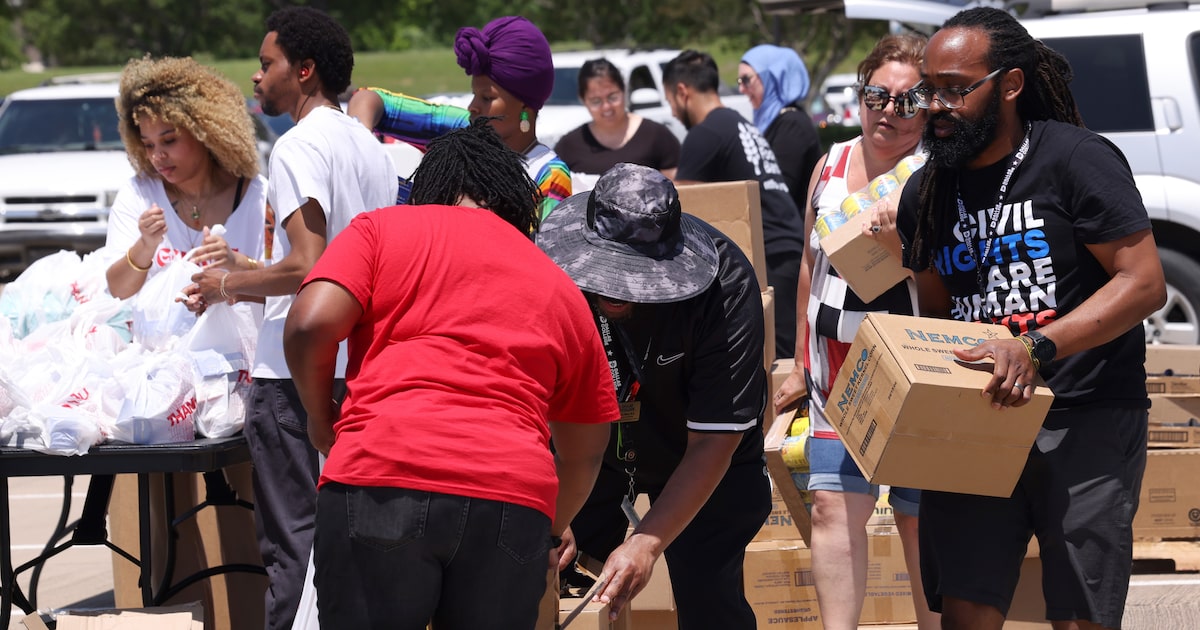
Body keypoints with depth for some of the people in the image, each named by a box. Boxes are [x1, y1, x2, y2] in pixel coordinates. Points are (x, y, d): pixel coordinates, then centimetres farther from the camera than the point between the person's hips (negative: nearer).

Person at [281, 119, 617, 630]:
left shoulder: (383, 228, 17)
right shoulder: (561, 290, 25)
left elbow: (311, 326, 0)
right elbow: (585, 450, 29)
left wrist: (321, 417, 17)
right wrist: (552, 529, 45)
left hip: (381, 477, -2)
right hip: (515, 498, 3)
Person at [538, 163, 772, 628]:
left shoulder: (727, 287, -34)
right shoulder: (554, 272, -29)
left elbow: (713, 442, -30)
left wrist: (647, 544, -36)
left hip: (696, 458, -2)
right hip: (586, 439, 2)